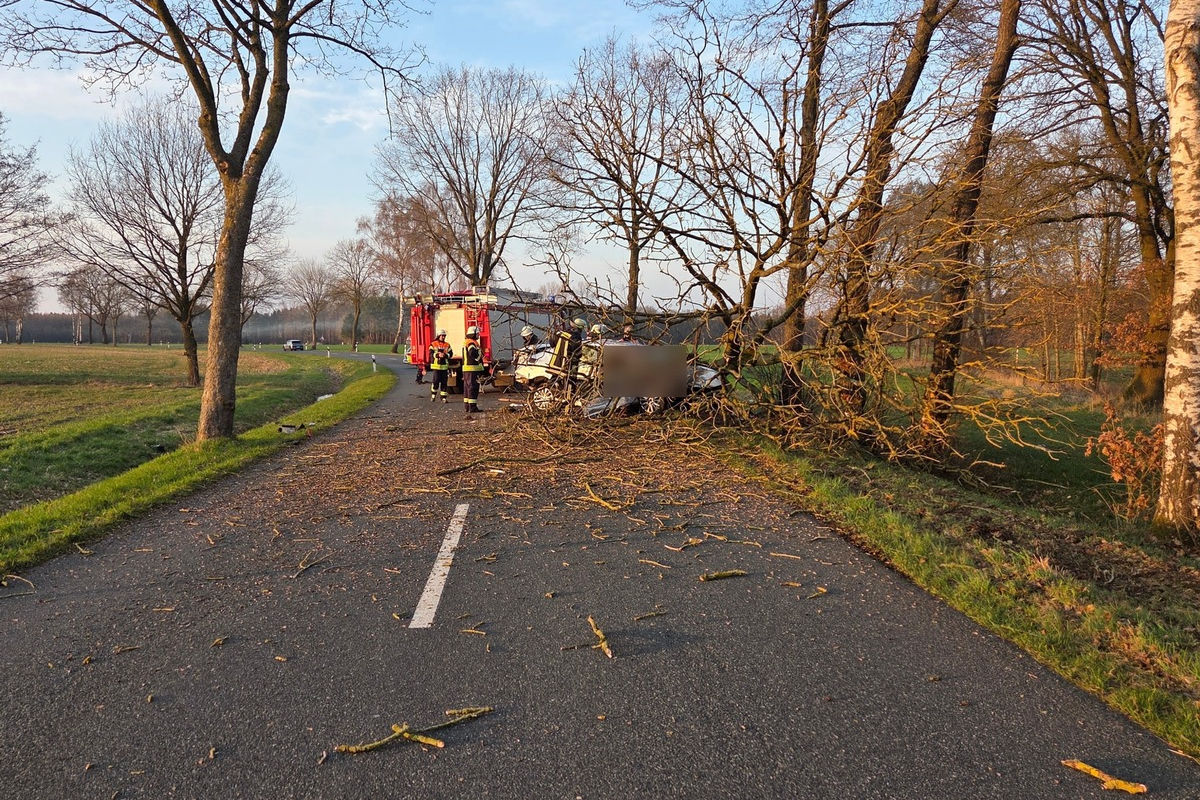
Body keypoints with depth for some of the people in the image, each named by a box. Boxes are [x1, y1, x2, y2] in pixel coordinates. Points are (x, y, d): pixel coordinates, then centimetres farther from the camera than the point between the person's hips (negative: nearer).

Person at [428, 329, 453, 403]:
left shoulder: (447, 345, 10)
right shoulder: (433, 344, 1)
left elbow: (451, 354, 2)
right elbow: (431, 354, -8)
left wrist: (445, 355, -17)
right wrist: (438, 355, -23)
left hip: (444, 366, 3)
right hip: (436, 366, -3)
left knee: (444, 382, 3)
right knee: (436, 381, -6)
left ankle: (443, 397, 9)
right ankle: (433, 395, 14)